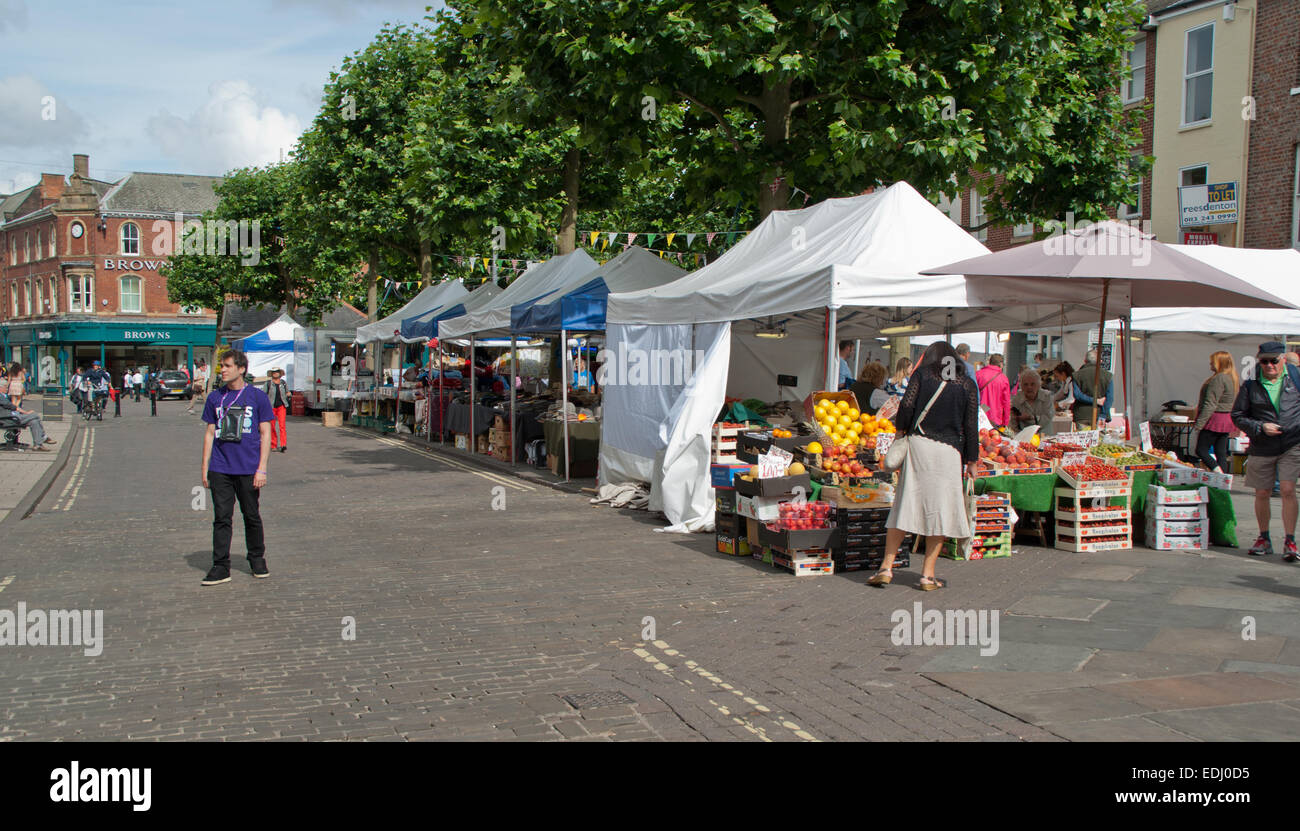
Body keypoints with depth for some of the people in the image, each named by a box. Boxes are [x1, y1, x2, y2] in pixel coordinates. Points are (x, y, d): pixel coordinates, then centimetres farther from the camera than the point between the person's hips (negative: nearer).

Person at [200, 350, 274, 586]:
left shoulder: (258, 397, 0)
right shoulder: (215, 398, 8)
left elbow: (265, 434, 0)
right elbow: (210, 433, 13)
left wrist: (262, 469, -6)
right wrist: (205, 468, 8)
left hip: (248, 469, -2)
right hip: (220, 469, 2)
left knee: (251, 516, 9)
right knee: (221, 518, 1)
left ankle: (257, 560, 24)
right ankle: (221, 567, 5)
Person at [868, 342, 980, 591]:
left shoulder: (922, 373, 6)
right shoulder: (967, 384, 8)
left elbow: (907, 404, -7)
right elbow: (971, 426, 5)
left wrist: (901, 429, 9)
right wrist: (971, 460, 10)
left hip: (918, 444, 0)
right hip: (949, 451, 0)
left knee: (905, 504, 4)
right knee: (940, 510, 6)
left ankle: (887, 567, 2)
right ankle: (928, 574, 5)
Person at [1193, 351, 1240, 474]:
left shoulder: (1219, 378, -16)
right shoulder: (1235, 379, 14)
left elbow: (1210, 404, -21)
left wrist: (1199, 423, -21)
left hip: (1215, 419, -9)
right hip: (1228, 420, 9)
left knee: (1201, 450, -4)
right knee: (1221, 453, 9)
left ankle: (1219, 473, -17)